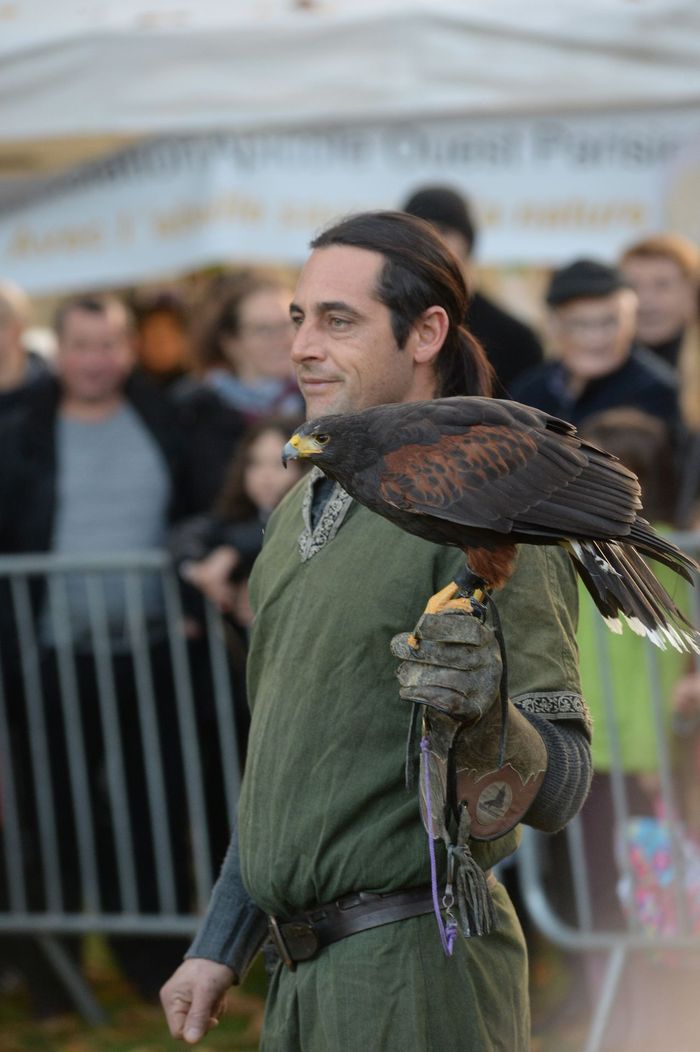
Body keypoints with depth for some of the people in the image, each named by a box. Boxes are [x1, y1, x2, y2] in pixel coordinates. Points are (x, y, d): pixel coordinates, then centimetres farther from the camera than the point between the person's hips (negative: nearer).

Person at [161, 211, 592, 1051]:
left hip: (416, 973, -8)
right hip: (305, 977, 8)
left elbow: (555, 789, -16)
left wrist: (482, 715, -37)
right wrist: (220, 946, 21)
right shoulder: (305, 505, 15)